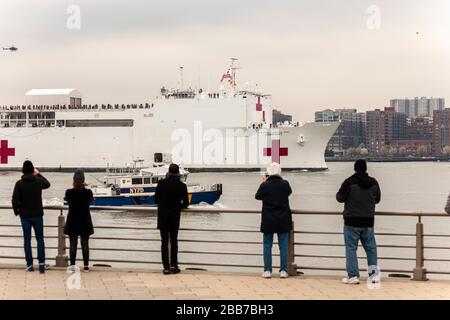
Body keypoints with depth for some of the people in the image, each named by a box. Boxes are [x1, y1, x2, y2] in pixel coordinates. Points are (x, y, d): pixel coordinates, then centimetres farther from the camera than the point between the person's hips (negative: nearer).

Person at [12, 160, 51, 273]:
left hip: (25, 216, -1)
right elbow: (47, 184, 18)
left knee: (27, 240, 8)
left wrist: (16, 211, 5)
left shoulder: (19, 184, -11)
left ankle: (29, 265, 9)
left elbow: (15, 200, -13)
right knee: (40, 239, 9)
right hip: (37, 215, 1)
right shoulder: (38, 181, -6)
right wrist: (38, 174, 28)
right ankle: (41, 263, -1)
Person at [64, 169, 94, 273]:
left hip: (72, 222, -1)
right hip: (85, 222, 1)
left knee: (73, 244, 6)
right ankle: (86, 266, 11)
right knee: (85, 244, 8)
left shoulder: (69, 192, -13)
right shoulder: (88, 192, -11)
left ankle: (72, 265, 3)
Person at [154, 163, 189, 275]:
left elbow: (156, 200, 0)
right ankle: (173, 265, 5)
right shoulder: (182, 185, -6)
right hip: (175, 216, 0)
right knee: (174, 241, 13)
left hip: (162, 216, 0)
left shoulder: (161, 183, -6)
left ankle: (166, 267, 2)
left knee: (164, 242, 5)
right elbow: (186, 203, -3)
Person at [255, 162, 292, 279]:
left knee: (267, 246, 8)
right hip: (283, 220, 1)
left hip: (268, 221, -1)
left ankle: (267, 270, 7)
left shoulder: (264, 185, -11)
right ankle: (283, 270, 6)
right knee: (283, 246, 7)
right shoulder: (285, 184, -8)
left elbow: (257, 196, 6)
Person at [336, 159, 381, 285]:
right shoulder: (373, 183, 3)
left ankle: (353, 276, -1)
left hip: (352, 221, -4)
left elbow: (340, 198, -6)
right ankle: (374, 273, 13)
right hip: (368, 221, 4)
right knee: (371, 247, 14)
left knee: (351, 248, 1)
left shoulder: (349, 182, -11)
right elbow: (377, 199, 14)